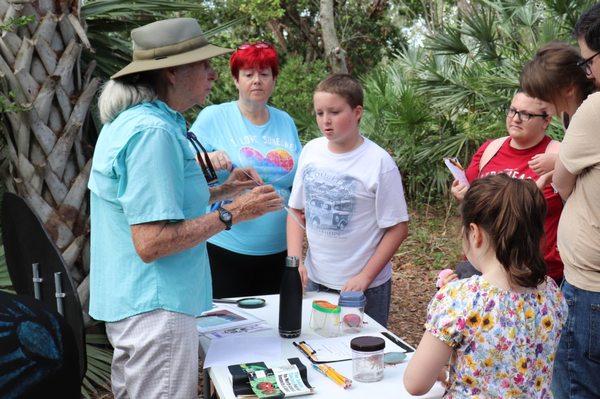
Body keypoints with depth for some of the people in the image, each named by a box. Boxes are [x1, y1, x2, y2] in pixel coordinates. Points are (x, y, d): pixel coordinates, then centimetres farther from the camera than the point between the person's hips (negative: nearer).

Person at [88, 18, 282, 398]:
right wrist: (231, 214, -19)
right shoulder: (152, 132, -23)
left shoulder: (135, 120, 10)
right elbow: (151, 242, -27)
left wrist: (223, 190, 10)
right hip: (155, 308, -10)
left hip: (133, 301, 10)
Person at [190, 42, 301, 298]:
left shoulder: (285, 122, 10)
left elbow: (300, 180, 20)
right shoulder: (213, 117, -3)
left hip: (278, 249, 4)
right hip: (225, 248, -4)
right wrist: (206, 161, -23)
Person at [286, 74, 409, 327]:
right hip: (314, 280, 4)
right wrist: (295, 259, -4)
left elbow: (397, 228, -11)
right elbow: (296, 210, 8)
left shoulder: (379, 162, -14)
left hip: (365, 287, -4)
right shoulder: (311, 151, 0)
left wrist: (365, 277, -14)